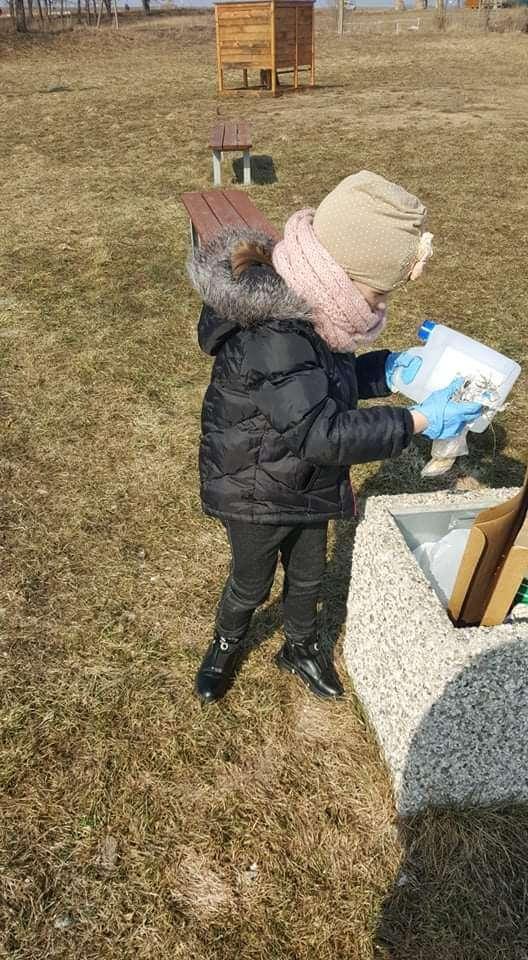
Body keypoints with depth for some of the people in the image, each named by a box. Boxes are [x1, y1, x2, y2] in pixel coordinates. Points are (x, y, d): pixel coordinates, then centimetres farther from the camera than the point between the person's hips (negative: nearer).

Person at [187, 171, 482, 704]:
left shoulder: (303, 308, -8)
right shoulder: (272, 339, -37)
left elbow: (335, 377, 9)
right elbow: (324, 433, -38)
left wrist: (388, 369, -7)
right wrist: (419, 421, -32)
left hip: (306, 484, 8)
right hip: (257, 493, -7)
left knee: (308, 576, 25)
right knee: (251, 585, 19)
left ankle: (300, 648, 53)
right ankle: (226, 647, 51)